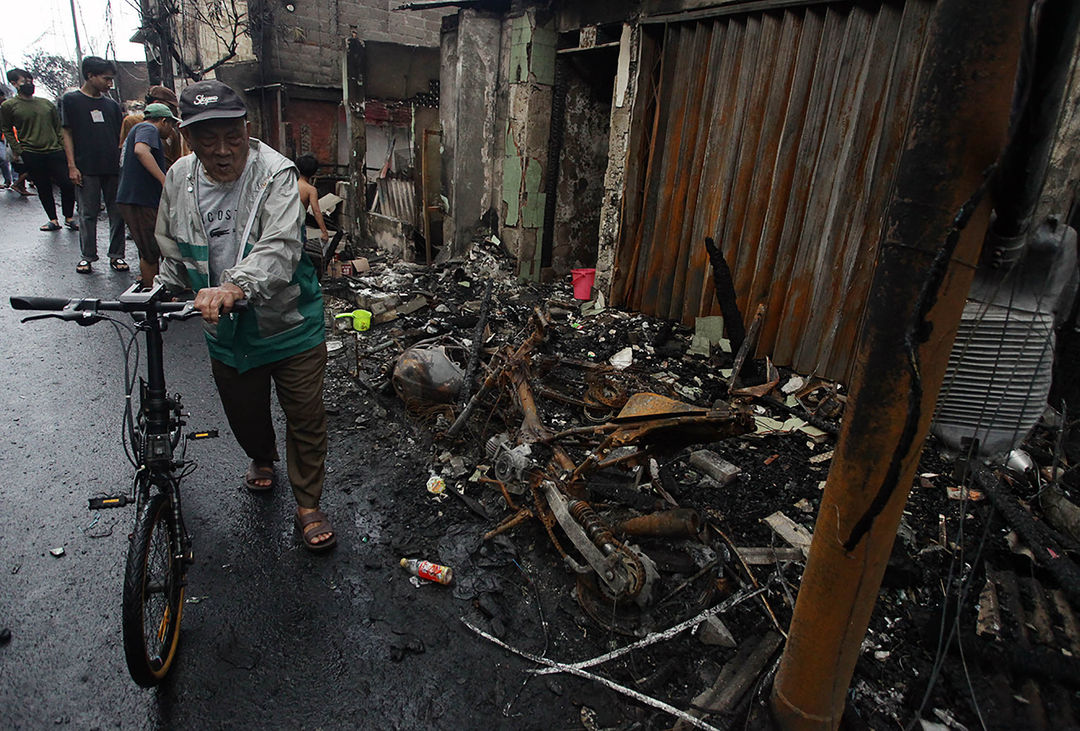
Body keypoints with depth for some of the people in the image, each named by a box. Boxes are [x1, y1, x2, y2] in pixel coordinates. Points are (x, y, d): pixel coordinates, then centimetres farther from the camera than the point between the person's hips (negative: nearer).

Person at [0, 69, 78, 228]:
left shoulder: (47, 103, 12)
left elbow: (58, 127, 16)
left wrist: (64, 147, 8)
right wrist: (18, 151, -1)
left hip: (55, 152, 2)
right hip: (31, 156, -2)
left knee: (68, 185, -5)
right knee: (43, 189, 4)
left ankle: (69, 218, 11)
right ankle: (53, 220, 14)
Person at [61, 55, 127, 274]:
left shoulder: (111, 105, 14)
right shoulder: (71, 100, 5)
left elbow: (121, 137, 16)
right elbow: (67, 133, 2)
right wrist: (72, 166, -5)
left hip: (113, 167, 3)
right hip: (86, 168, -3)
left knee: (117, 212, 3)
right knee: (88, 213, 2)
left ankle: (116, 255, 11)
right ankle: (87, 256, 10)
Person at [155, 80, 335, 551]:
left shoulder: (276, 174, -20)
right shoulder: (179, 178, -2)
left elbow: (280, 248, -36)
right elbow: (171, 247, 16)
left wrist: (235, 287, -50)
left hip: (289, 322, -5)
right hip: (225, 330, 5)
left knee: (305, 417, 3)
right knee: (243, 411, 22)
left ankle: (308, 506, 23)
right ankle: (261, 459, 56)